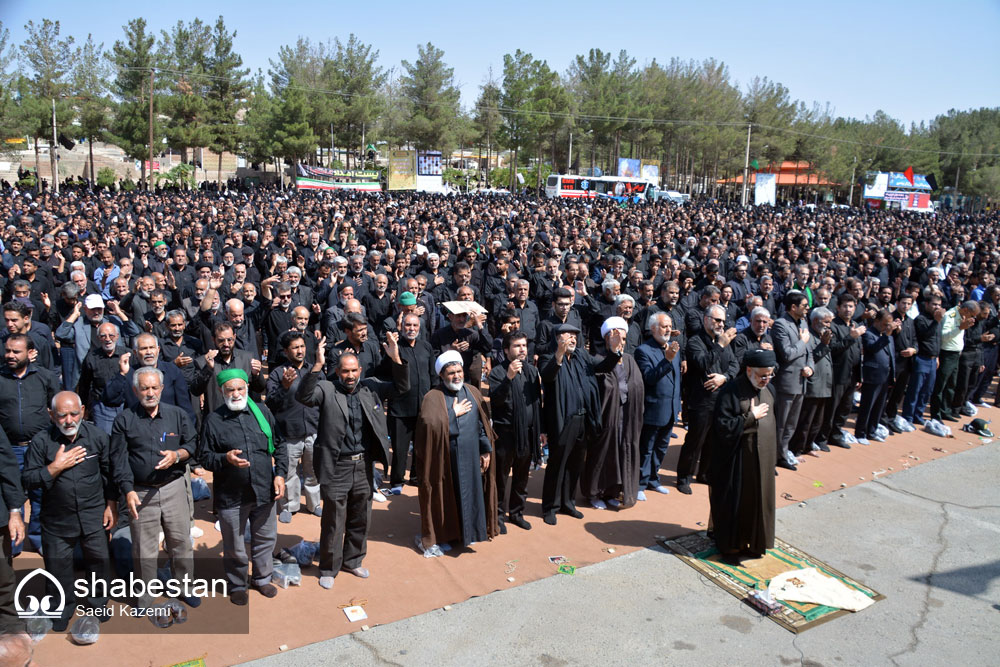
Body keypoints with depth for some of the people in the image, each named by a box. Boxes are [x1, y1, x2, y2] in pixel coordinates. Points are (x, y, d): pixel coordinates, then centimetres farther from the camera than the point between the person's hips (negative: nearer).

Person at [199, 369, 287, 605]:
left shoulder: (262, 412, 2)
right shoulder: (213, 420, -6)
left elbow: (279, 446, 8)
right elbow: (204, 457, -4)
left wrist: (280, 473, -1)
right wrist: (225, 459, -23)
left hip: (264, 491, 3)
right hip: (231, 496, -2)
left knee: (266, 539, 17)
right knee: (234, 547, 12)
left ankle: (262, 578, 39)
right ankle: (237, 585, 34)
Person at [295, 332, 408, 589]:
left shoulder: (370, 387, 5)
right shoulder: (326, 389, -8)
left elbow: (401, 387, 2)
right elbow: (303, 396, -25)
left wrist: (396, 358, -14)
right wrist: (318, 365, -36)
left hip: (363, 465, 5)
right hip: (336, 466, -4)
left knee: (360, 518, 18)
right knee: (333, 521, 6)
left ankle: (353, 561, 37)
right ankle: (329, 568, 24)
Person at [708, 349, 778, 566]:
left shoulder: (767, 390, 5)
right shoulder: (731, 392, -18)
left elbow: (771, 422, 15)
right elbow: (723, 426, -21)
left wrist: (773, 456, 15)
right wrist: (751, 416, -20)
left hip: (762, 458, 7)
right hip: (737, 460, -7)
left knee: (757, 500, 15)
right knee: (735, 503, 4)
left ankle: (751, 542, 31)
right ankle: (729, 546, 20)